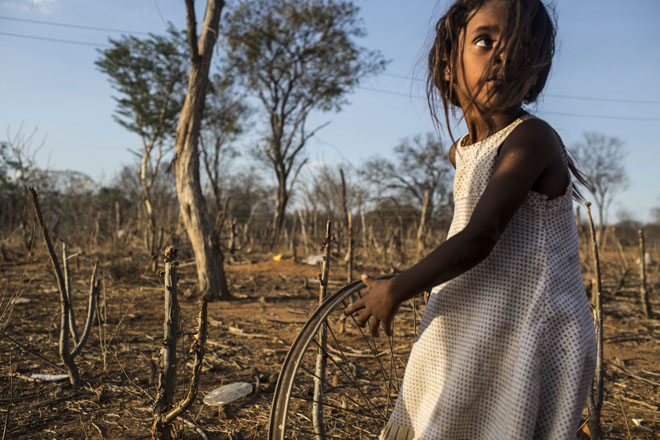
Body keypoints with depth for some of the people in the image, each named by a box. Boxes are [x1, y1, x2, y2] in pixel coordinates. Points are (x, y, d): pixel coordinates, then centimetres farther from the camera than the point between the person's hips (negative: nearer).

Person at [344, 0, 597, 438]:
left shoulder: (531, 138, -19)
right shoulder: (461, 152, 7)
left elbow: (477, 240, -25)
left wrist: (395, 290, -17)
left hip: (530, 335, -8)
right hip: (468, 336, 8)